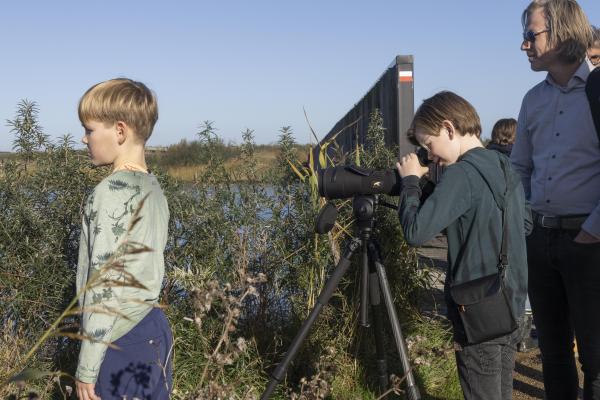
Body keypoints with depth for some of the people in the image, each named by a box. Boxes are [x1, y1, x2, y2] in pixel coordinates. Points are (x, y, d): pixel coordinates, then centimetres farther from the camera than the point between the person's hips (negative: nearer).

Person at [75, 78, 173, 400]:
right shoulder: (153, 189, 9)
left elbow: (103, 287, -17)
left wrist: (87, 367, -13)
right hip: (154, 329, 8)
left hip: (121, 343, -8)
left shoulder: (109, 193, -15)